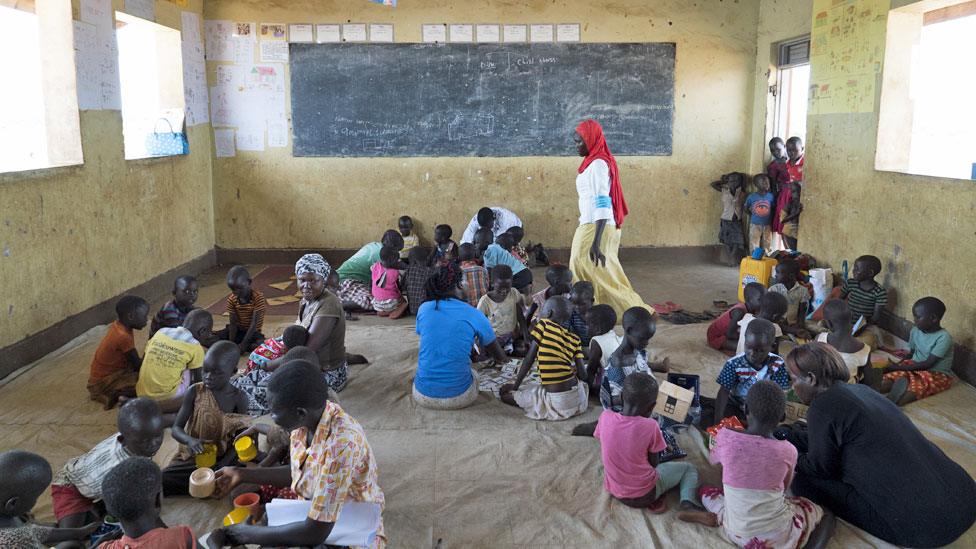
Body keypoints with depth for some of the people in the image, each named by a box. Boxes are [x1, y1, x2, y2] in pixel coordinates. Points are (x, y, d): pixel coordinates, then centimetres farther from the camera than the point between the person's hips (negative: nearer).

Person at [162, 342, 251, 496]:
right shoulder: (194, 392, -7)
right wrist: (190, 440, -29)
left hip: (223, 460, -1)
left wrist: (220, 468, -21)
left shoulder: (239, 398, -10)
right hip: (192, 457, 1)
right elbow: (176, 428, -6)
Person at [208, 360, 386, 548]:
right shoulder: (306, 420, -10)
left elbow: (315, 532, -29)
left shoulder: (341, 444, -32)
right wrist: (242, 474, 9)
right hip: (312, 518, 7)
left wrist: (246, 534, -19)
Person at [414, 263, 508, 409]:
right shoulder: (474, 315, -7)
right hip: (458, 398, -2)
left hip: (422, 396, 2)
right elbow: (500, 357, 7)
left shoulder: (423, 309, 0)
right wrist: (504, 359, 35)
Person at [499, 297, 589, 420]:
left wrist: (515, 386, 9)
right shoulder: (574, 339, 8)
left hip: (555, 402, -5)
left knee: (504, 393, 8)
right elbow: (582, 374, 2)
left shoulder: (543, 324, -2)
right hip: (578, 400, 5)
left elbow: (529, 360, -1)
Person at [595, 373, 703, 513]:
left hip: (614, 491, 3)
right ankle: (687, 502, -5)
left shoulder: (605, 417, -14)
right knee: (688, 468, 18)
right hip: (643, 495, -3)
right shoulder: (650, 426, -23)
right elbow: (654, 463, -10)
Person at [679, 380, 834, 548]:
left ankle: (719, 517, -1)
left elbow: (712, 460, 13)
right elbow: (783, 489, 8)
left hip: (738, 533, 3)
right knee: (827, 515, 24)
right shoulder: (787, 450, -13)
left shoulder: (726, 437, -12)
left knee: (706, 491, 30)